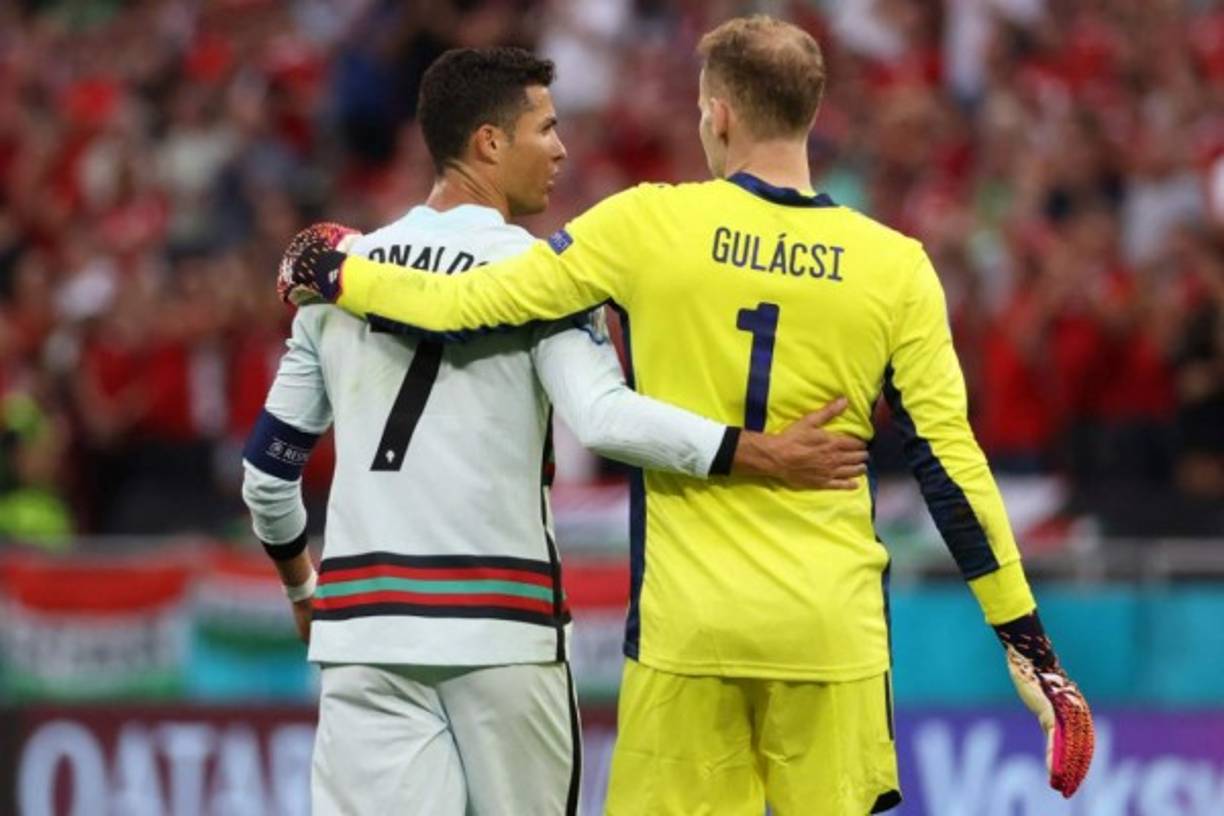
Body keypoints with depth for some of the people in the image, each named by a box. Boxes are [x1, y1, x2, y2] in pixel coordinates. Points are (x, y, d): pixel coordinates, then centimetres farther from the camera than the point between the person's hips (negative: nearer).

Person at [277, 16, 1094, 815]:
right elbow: (949, 456, -1)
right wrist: (1023, 632, 5)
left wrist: (336, 278, 16)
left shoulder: (649, 224, -4)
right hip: (832, 626, 1)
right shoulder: (895, 266, 0)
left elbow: (468, 305, -2)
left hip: (685, 623, -1)